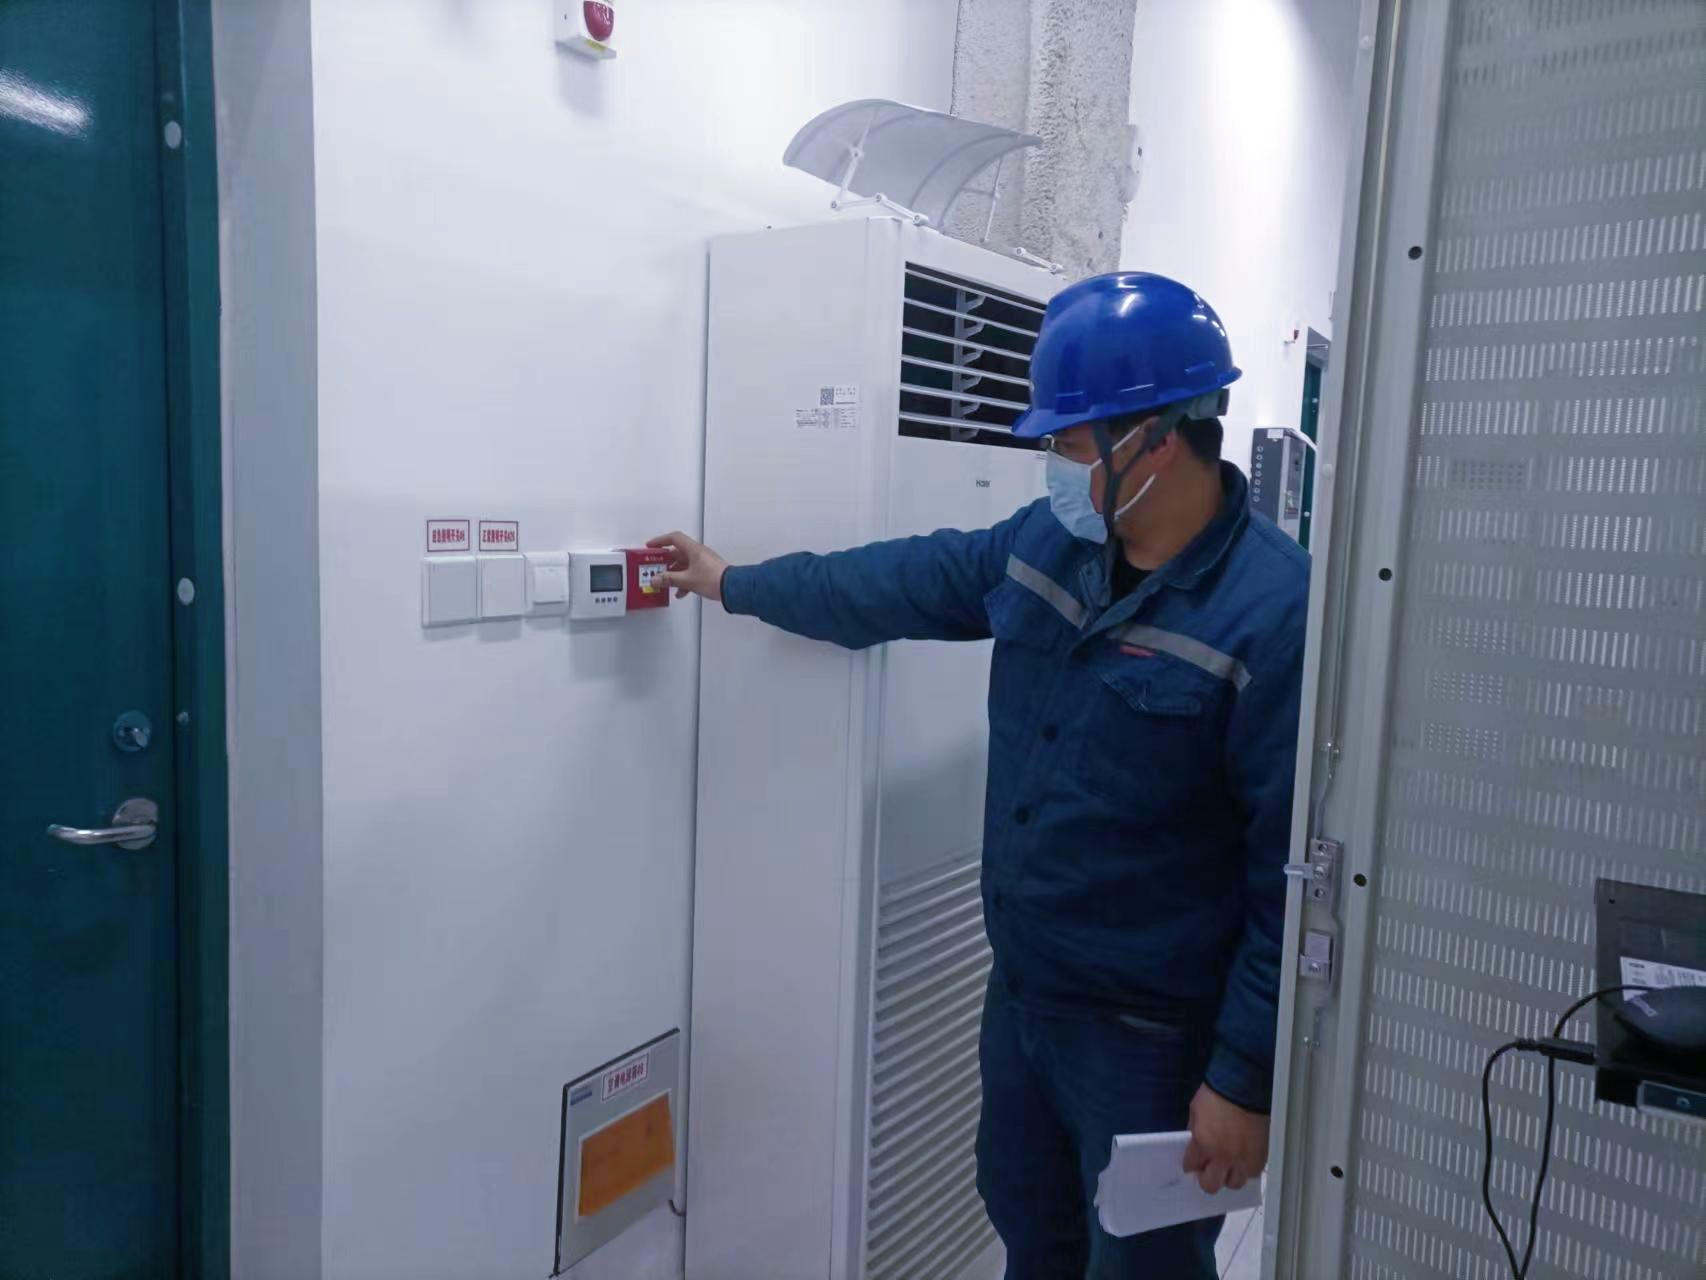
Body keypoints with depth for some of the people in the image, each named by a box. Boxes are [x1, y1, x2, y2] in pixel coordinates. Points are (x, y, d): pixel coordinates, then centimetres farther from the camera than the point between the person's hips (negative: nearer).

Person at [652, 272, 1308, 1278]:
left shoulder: (1275, 614, -24)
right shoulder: (1049, 539, -2)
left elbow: (1298, 873, -21)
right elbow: (905, 584, 11)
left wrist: (1247, 1077, -17)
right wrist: (733, 582, 17)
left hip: (1154, 1038, -6)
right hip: (1019, 990, 7)